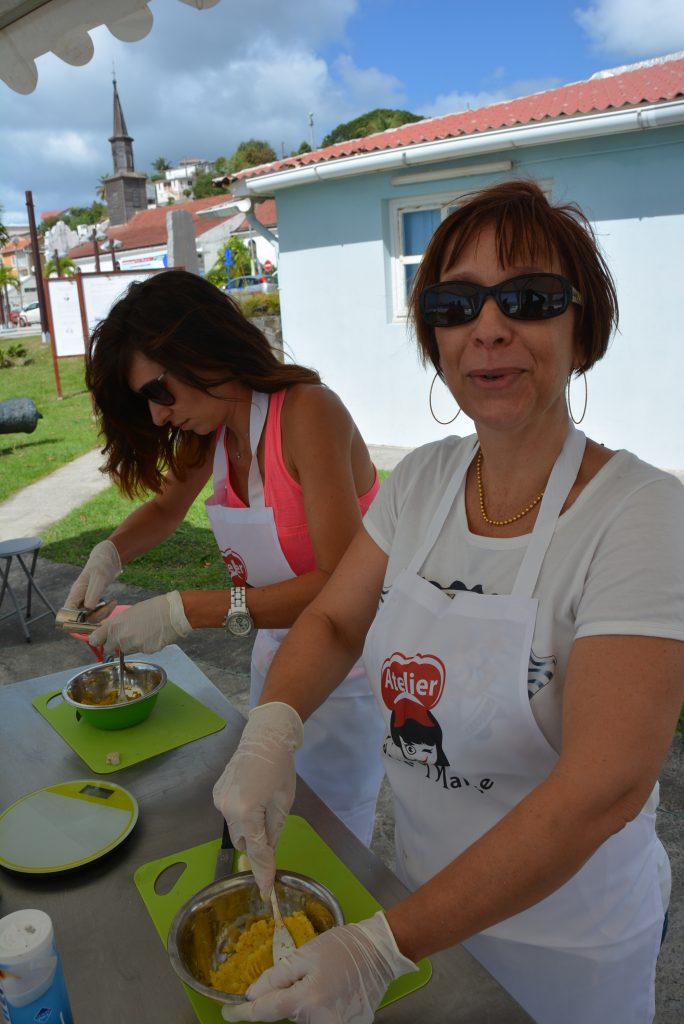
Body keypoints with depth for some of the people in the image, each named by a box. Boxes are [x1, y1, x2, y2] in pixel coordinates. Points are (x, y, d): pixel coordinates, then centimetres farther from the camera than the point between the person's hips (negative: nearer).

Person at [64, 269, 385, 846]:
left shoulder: (308, 411, -26)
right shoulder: (215, 429, -2)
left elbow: (340, 584, -30)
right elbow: (168, 505, 18)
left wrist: (185, 611, -31)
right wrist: (109, 555, -3)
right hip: (276, 656, 7)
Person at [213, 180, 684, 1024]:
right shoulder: (421, 479, -7)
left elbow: (604, 787, -30)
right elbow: (333, 619, -2)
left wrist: (382, 948, -29)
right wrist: (271, 730, -22)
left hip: (568, 935, -4)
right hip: (422, 883, 5)